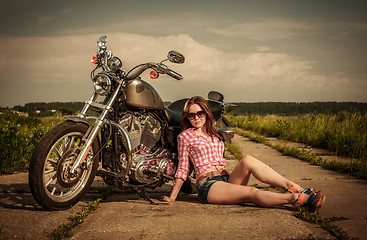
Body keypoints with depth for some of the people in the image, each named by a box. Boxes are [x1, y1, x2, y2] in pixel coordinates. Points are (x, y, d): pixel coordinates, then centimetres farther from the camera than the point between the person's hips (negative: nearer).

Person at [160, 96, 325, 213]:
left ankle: (296, 189, -33)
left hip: (227, 179, 5)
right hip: (208, 186, -5)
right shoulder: (185, 136, 4)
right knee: (252, 193, -30)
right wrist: (172, 197, 1)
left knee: (247, 160, -24)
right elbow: (182, 168, 4)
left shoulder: (213, 135, 23)